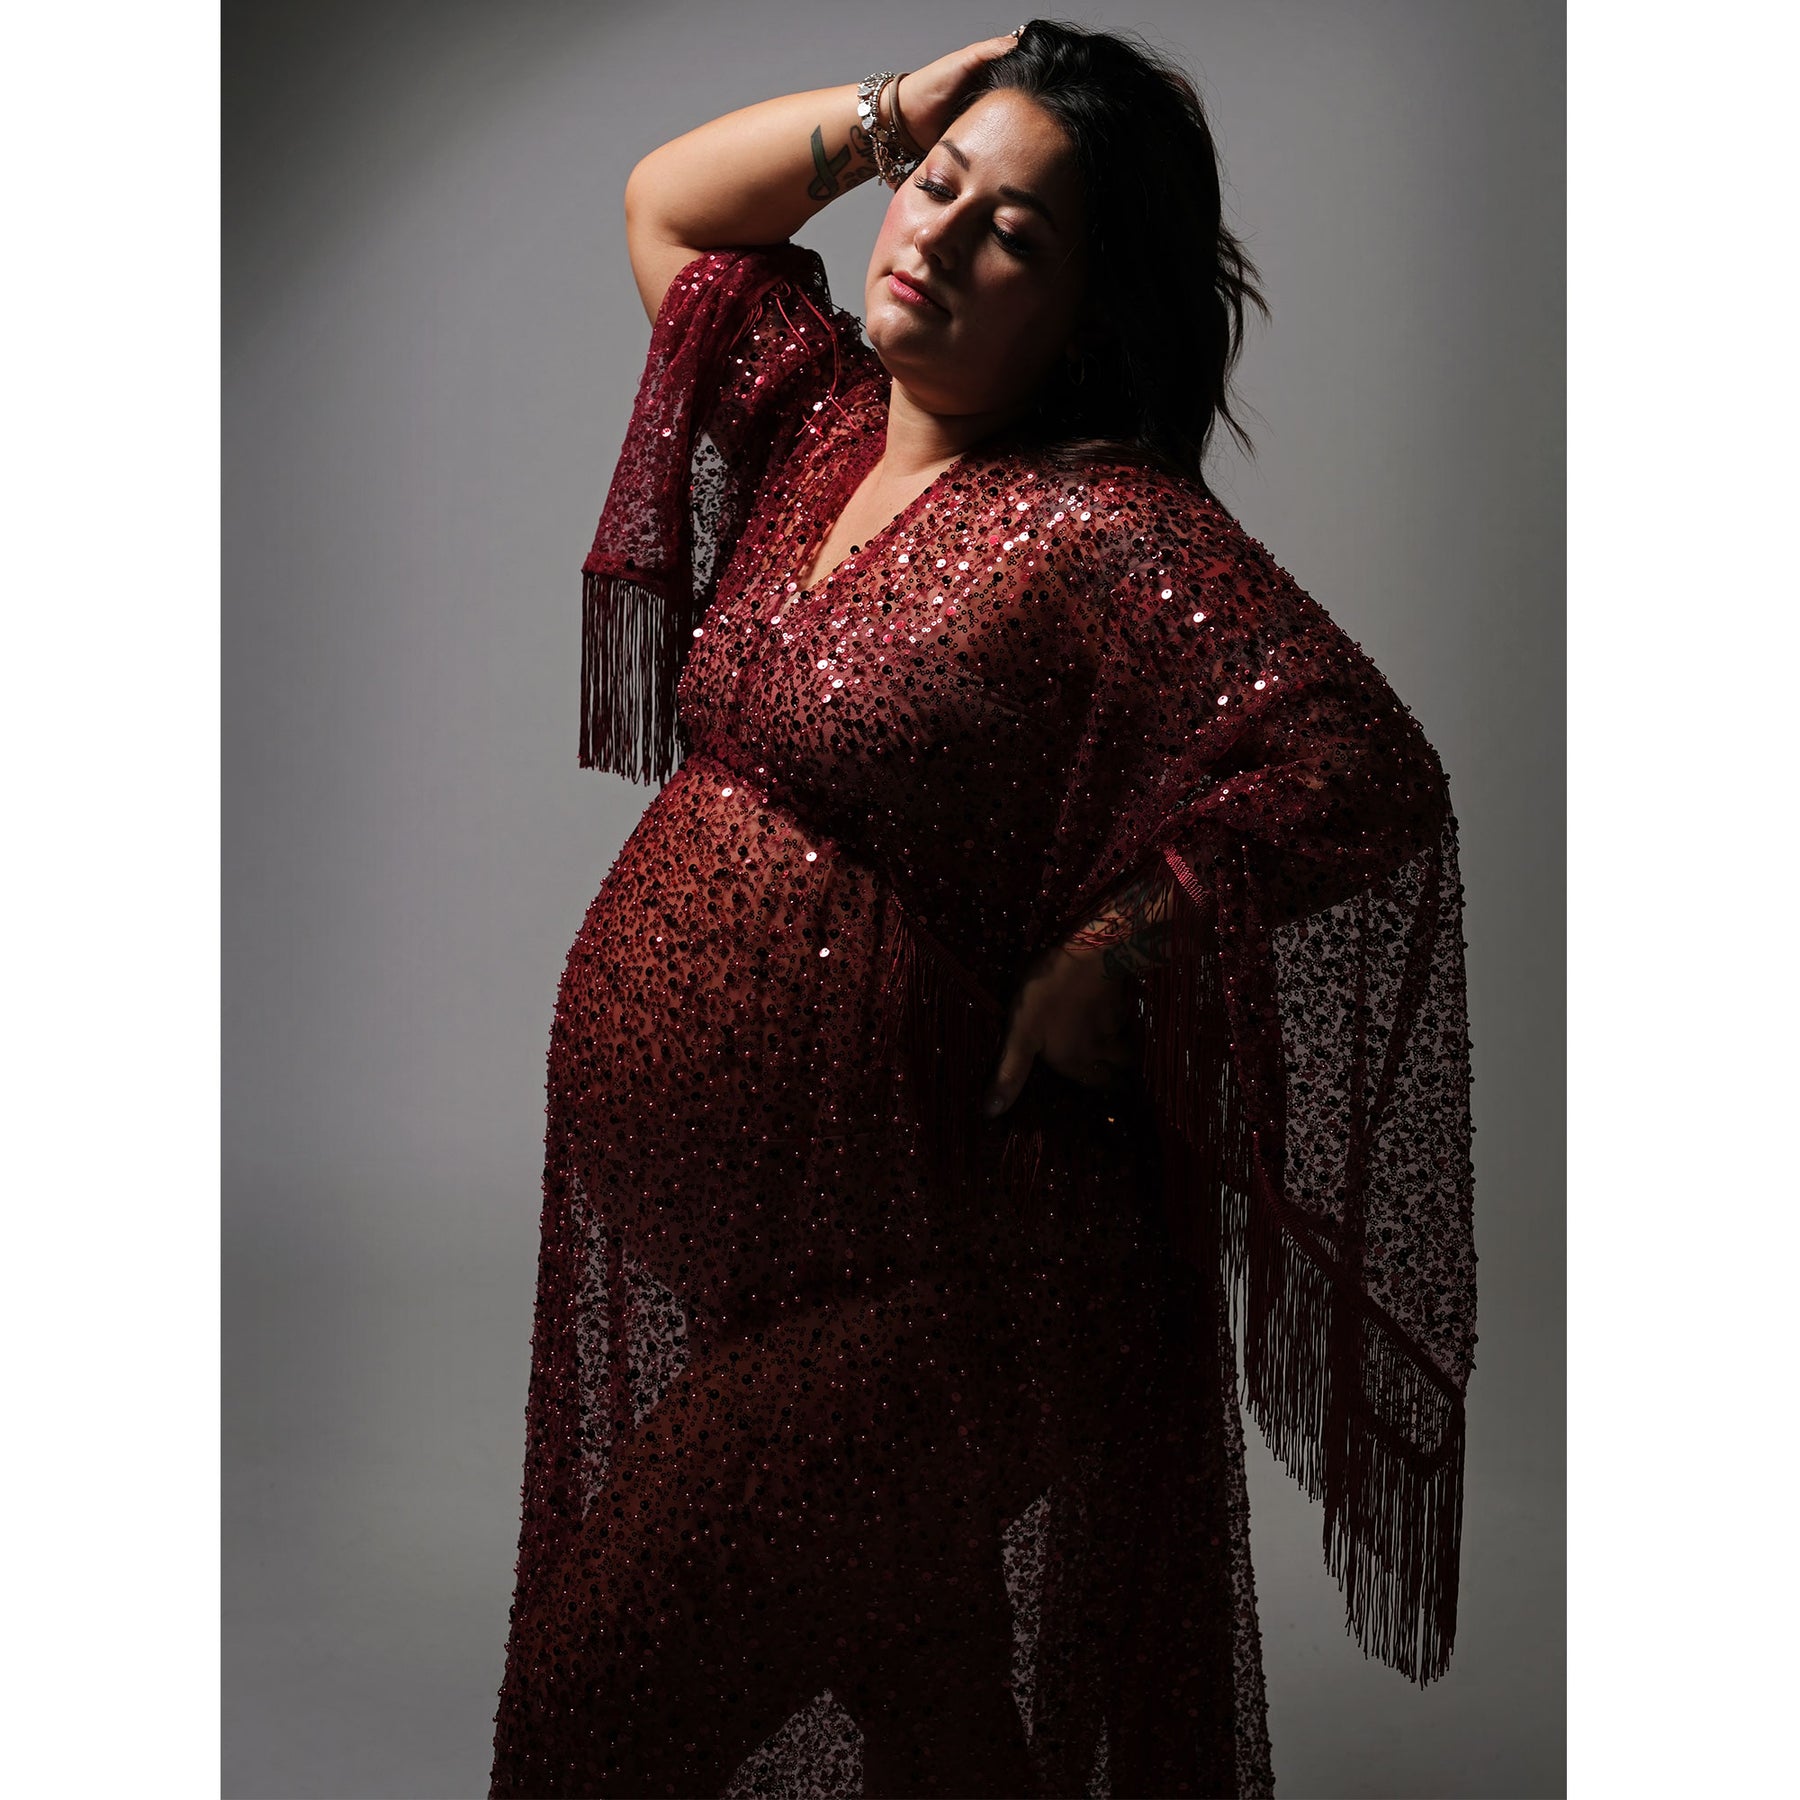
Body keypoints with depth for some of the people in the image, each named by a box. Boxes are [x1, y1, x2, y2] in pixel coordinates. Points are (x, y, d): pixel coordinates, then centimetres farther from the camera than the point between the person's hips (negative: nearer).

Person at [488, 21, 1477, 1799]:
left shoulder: (1116, 533, -16)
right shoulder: (824, 424, 7)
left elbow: (1366, 773, -24)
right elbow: (668, 201, 20)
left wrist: (1105, 955, -21)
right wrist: (893, 110, 6)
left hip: (889, 1276, -7)